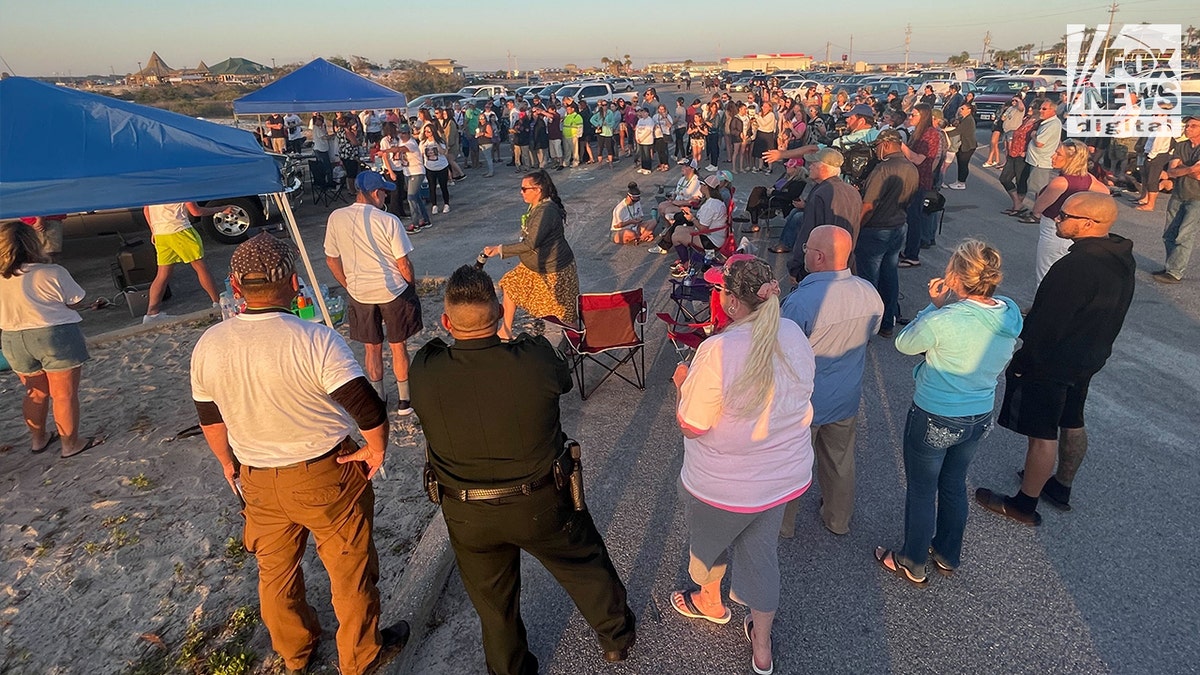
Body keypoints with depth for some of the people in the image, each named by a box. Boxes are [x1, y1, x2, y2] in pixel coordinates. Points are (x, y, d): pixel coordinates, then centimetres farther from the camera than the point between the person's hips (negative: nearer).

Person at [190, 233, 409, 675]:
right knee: (351, 571, 15)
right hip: (325, 477, -5)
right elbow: (368, 409, -29)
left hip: (256, 481, 5)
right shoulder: (315, 341, -25)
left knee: (275, 571, 26)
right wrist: (376, 450, -10)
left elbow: (210, 419, 6)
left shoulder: (208, 346, -8)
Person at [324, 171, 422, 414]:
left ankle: (378, 398, 28)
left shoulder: (336, 218, -3)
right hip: (392, 291, -3)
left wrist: (350, 286, 16)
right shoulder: (388, 221, -15)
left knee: (372, 348, 17)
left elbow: (332, 260, 4)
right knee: (398, 346, 11)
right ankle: (404, 399, 21)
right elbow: (403, 263, -11)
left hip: (359, 293, 3)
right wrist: (411, 285, 7)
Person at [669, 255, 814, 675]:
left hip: (725, 486, -5)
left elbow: (690, 425, -22)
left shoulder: (718, 350, -31)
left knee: (708, 543, 25)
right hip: (788, 475, 5)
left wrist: (683, 383, -4)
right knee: (762, 552, 23)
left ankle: (711, 603, 55)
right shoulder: (796, 337, -9)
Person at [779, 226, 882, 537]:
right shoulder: (869, 293, -13)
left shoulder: (800, 302, -33)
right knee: (840, 461, 26)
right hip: (846, 398, 5)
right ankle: (838, 519, 47)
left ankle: (782, 523, 39)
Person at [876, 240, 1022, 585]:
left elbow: (904, 343, -11)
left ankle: (913, 564, 33)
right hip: (980, 417, 7)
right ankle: (948, 556, 45)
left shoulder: (944, 321, -30)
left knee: (921, 491, 14)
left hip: (933, 419, -6)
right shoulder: (1011, 313, -9)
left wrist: (935, 305, -7)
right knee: (954, 485, 26)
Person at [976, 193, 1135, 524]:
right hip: (1088, 360, 10)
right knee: (1072, 424, 23)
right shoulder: (1121, 258, 0)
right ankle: (1061, 487, 42)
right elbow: (1111, 317, 11)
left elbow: (1047, 326, -26)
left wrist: (1021, 364, -14)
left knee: (1042, 435, 3)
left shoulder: (1076, 267, -31)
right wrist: (1095, 350, 21)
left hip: (1051, 365, -9)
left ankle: (1024, 505, 18)